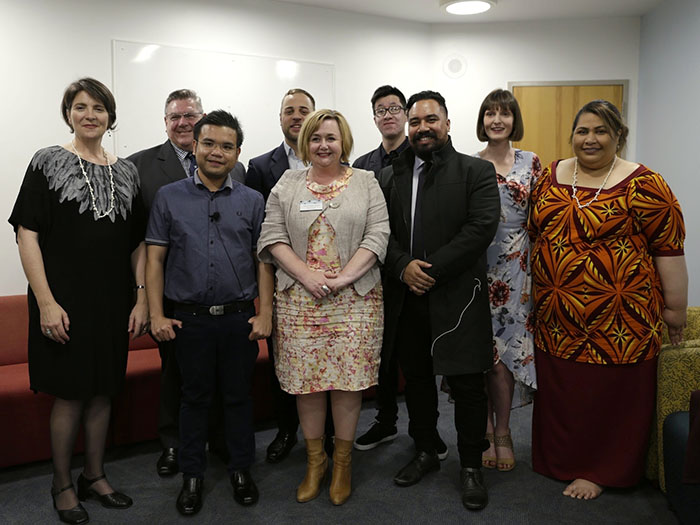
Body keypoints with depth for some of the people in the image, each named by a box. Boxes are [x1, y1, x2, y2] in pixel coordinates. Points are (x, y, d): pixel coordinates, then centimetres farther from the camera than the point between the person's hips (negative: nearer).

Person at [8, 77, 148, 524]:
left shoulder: (126, 170, 8)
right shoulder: (48, 162, -3)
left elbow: (138, 242, 9)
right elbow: (27, 236, -9)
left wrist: (142, 298, 1)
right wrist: (46, 303, -15)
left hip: (113, 302, 4)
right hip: (65, 301, -4)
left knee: (102, 391, 13)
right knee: (70, 394, 5)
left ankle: (95, 476, 31)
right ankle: (63, 485, 25)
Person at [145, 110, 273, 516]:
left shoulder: (252, 201, 5)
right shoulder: (169, 197, 3)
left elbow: (263, 260, 4)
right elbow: (155, 259, 2)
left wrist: (266, 312, -3)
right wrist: (157, 315, -3)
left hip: (240, 318, 1)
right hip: (190, 319, 0)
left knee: (239, 395, 11)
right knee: (195, 397, 11)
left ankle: (242, 469, 28)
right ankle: (193, 475, 28)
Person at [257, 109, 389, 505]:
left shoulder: (366, 182, 7)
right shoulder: (287, 184, 10)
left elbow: (378, 235, -2)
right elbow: (273, 237, 2)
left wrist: (343, 277, -12)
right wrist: (307, 276, -10)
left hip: (355, 298, -1)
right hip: (300, 299, 1)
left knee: (349, 378, 2)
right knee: (306, 381, 5)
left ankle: (343, 462, 20)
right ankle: (315, 459, 23)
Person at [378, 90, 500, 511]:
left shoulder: (477, 171, 0)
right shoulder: (390, 176, 12)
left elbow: (482, 227, -12)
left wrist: (433, 269, -16)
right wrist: (404, 266, -12)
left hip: (457, 297, -4)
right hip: (406, 298, 4)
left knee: (467, 383, 3)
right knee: (416, 378, 16)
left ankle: (472, 466, 21)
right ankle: (426, 451, 35)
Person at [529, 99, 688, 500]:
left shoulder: (643, 185, -8)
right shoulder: (551, 177, 6)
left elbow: (668, 250, -6)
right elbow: (535, 232, 15)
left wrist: (675, 309, -4)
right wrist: (536, 293, 14)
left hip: (616, 315, -4)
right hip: (557, 315, 5)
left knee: (610, 393, 8)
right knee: (558, 391, 16)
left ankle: (600, 469, 27)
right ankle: (559, 456, 37)